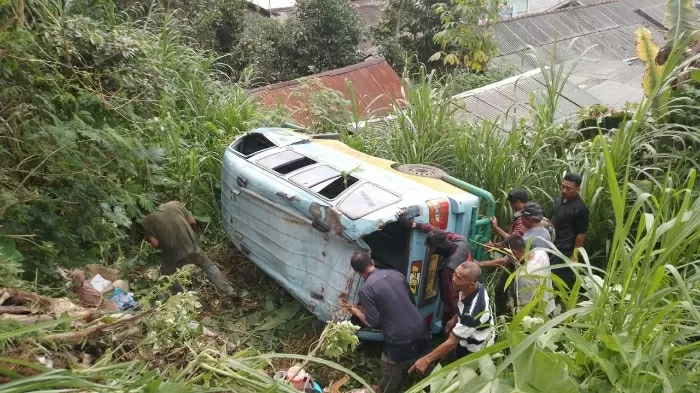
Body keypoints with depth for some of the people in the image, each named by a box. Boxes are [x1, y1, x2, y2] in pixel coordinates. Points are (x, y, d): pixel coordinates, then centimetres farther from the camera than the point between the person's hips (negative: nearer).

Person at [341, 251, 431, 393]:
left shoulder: (366, 289, -13)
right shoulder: (395, 274, 5)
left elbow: (374, 323, -12)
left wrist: (355, 311, 3)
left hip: (399, 342, -5)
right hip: (421, 332, 6)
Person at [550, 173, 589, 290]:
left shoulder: (579, 208, -22)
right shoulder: (560, 199, 2)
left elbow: (581, 234, -18)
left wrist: (574, 256, -16)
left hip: (565, 250, -8)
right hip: (554, 245, 8)